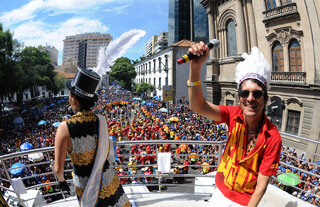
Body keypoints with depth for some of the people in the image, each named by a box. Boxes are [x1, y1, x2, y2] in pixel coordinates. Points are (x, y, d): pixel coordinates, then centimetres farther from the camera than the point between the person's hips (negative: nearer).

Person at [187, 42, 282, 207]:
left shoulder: (272, 138, -24)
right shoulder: (234, 115, -18)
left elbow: (261, 185, -18)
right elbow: (198, 106, -34)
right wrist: (195, 67, -46)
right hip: (221, 191, 3)